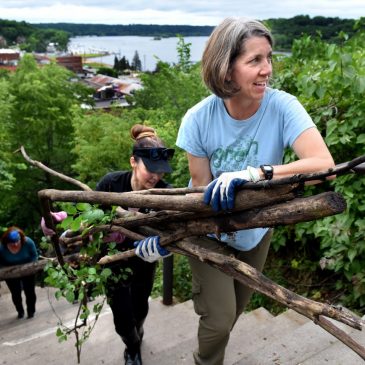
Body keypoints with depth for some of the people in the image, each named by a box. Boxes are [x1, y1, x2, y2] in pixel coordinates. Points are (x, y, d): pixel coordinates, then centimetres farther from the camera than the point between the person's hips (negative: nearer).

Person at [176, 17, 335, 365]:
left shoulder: (282, 107, -25)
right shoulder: (199, 118, -24)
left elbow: (324, 163, -37)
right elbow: (202, 188, -17)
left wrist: (256, 173, -47)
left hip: (256, 229, 2)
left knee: (237, 307, 24)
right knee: (219, 318, 1)